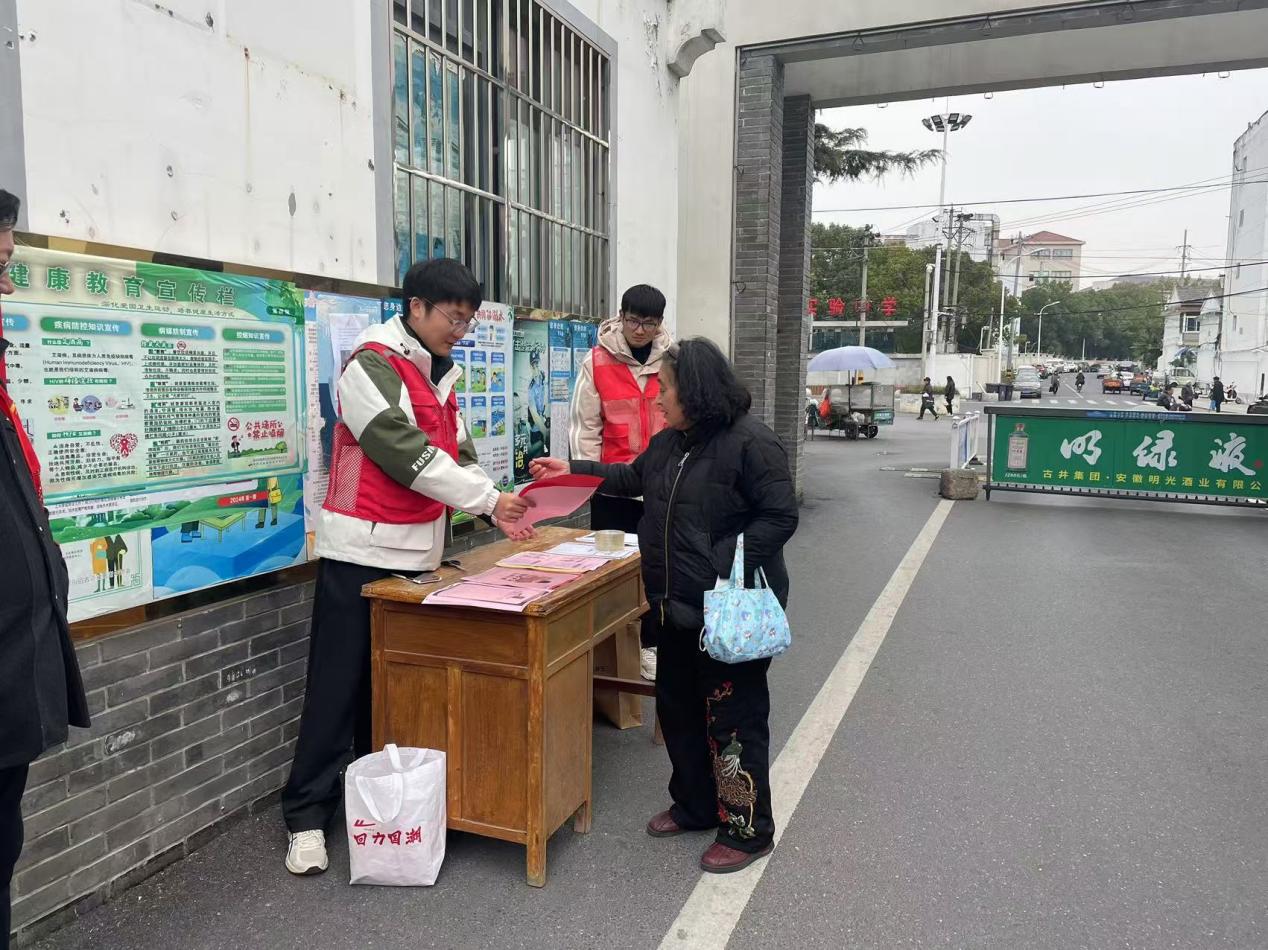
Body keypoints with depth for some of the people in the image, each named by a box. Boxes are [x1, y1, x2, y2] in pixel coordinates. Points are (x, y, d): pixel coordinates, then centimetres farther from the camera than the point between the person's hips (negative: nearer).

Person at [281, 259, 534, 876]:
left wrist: (497, 511, 1)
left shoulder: (440, 372, 14)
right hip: (362, 550, -8)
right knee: (339, 682, -1)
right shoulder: (372, 365, -12)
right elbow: (406, 454, -20)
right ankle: (307, 816, 11)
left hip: (416, 550, 8)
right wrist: (489, 499, -16)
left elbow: (457, 453, 15)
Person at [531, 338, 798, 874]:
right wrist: (574, 471, 21)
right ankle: (695, 806, 38)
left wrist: (726, 568, -25)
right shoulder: (671, 442, 9)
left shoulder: (751, 443, -17)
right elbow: (634, 478, 26)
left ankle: (748, 830, 20)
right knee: (678, 708, 19)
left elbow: (780, 517, -18)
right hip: (678, 608, 9)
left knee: (732, 718, 3)